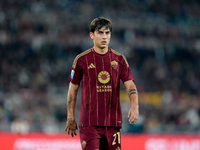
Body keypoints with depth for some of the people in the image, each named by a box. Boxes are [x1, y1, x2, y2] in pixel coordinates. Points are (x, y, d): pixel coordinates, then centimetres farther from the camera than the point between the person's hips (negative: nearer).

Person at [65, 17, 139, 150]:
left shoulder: (119, 59, 8)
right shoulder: (82, 60, 2)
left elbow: (130, 85, 2)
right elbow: (73, 90, 7)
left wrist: (135, 106, -17)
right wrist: (71, 118, 5)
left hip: (113, 122, 3)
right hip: (89, 122, -3)